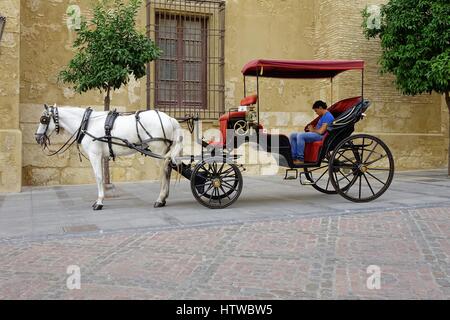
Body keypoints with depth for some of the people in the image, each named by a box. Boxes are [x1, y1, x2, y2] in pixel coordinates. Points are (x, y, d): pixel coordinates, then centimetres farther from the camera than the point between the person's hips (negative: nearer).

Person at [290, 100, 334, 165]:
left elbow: (321, 131, -19)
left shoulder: (327, 116, -13)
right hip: (316, 134, 11)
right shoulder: (323, 116, 21)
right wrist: (312, 128, 6)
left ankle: (300, 159, -26)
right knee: (293, 135, 1)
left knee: (300, 136, -32)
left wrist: (313, 130, -2)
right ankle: (293, 158, -7)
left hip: (321, 136, -11)